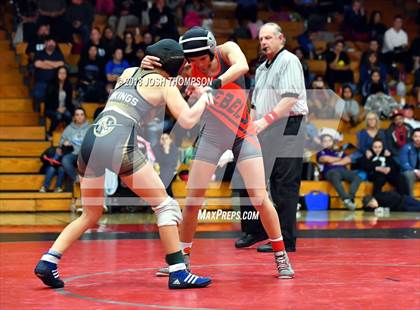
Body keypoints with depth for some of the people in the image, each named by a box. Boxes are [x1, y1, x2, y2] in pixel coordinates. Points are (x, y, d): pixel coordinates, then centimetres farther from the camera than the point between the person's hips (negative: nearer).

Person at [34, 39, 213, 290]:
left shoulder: (129, 72, 25)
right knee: (165, 204, 5)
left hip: (91, 140, 6)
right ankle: (178, 273, -2)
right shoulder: (165, 85, 8)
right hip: (118, 144, -6)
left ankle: (47, 262, 7)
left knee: (91, 214, 20)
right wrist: (204, 97, 17)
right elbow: (188, 120, 0)